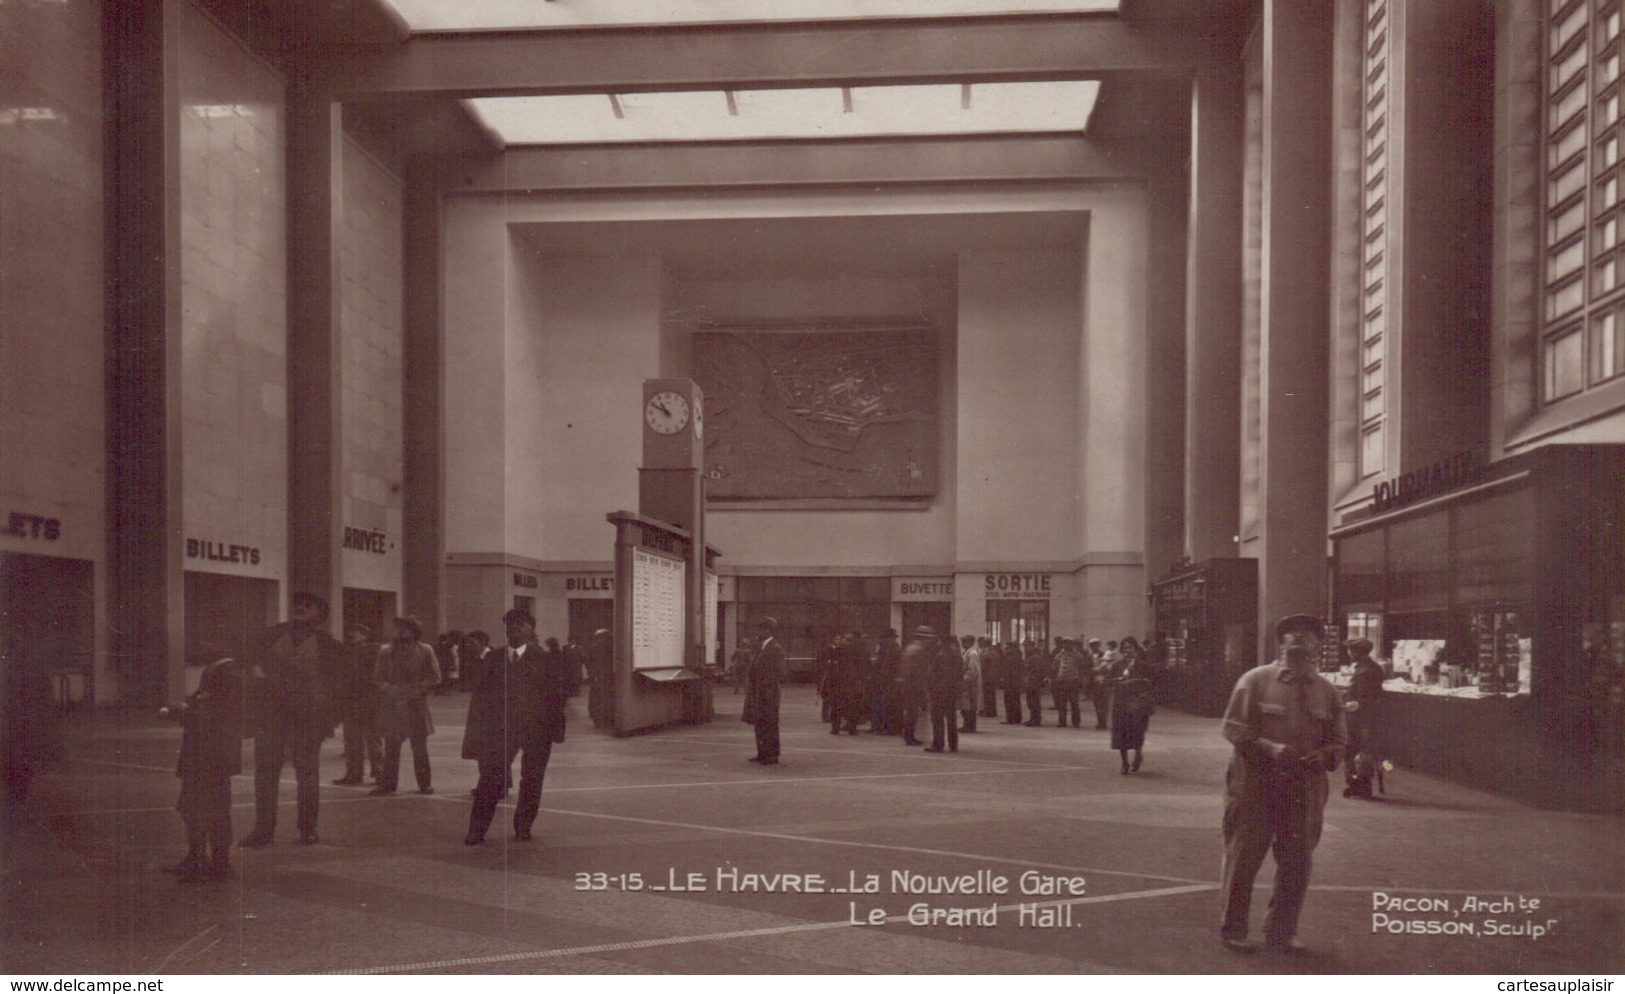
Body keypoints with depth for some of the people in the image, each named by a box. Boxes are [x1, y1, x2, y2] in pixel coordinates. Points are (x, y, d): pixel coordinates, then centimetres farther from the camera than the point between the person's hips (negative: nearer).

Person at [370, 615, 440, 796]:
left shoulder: (425, 650, 5)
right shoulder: (386, 651, 11)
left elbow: (435, 677, 2)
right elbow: (377, 677, 9)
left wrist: (415, 689, -11)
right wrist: (388, 688, -11)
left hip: (416, 706, -1)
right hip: (392, 705, 1)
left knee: (420, 746, 2)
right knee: (391, 746, 2)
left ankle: (424, 783, 8)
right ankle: (388, 783, 7)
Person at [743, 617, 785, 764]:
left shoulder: (776, 648, -11)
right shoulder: (761, 647, 15)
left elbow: (779, 672, -14)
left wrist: (770, 690, -17)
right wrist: (749, 686, 14)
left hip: (768, 693, -9)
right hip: (758, 693, 9)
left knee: (769, 725, -4)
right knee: (759, 724, 12)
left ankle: (772, 756, 1)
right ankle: (762, 753, 20)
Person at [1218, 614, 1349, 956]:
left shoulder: (1325, 691, 8)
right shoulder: (1255, 680, -4)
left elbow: (1338, 739, 14)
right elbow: (1234, 728, -6)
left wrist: (1323, 756, -8)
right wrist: (1269, 748, -20)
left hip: (1304, 788, 4)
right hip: (1255, 785, -4)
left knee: (1296, 863, 8)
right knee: (1243, 857, 3)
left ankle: (1282, 932, 24)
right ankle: (1233, 930, 16)